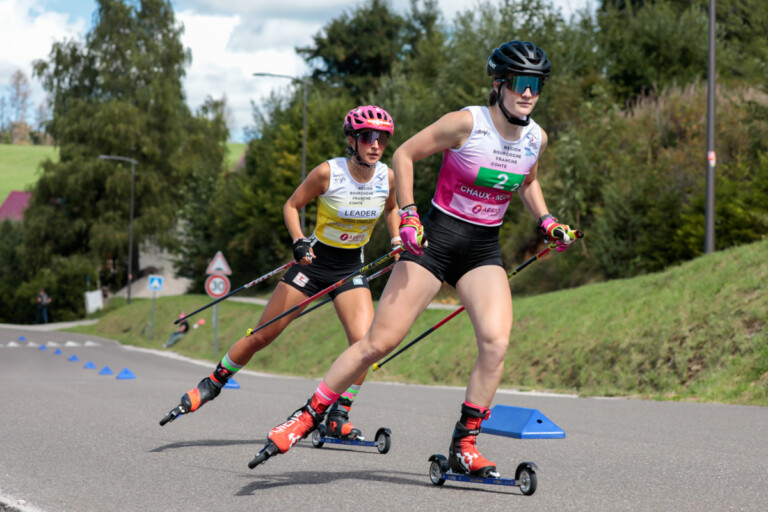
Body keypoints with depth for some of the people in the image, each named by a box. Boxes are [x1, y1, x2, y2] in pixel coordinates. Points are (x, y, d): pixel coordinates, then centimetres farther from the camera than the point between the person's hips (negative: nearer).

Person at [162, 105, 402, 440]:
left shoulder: (387, 177, -9)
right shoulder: (328, 172, -19)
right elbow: (292, 206, -7)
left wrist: (396, 240, 3)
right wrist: (298, 242, -21)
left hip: (351, 268, 2)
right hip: (314, 261, -2)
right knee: (261, 336, 2)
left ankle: (338, 418, -3)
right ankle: (214, 383, 26)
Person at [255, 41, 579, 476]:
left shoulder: (536, 138, 3)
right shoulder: (467, 123, -14)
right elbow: (405, 155, -6)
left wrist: (547, 222, 11)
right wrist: (409, 216, -13)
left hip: (484, 252, 4)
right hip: (435, 239, -4)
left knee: (496, 342, -19)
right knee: (380, 342, -7)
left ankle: (464, 445, -7)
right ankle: (307, 417, 8)